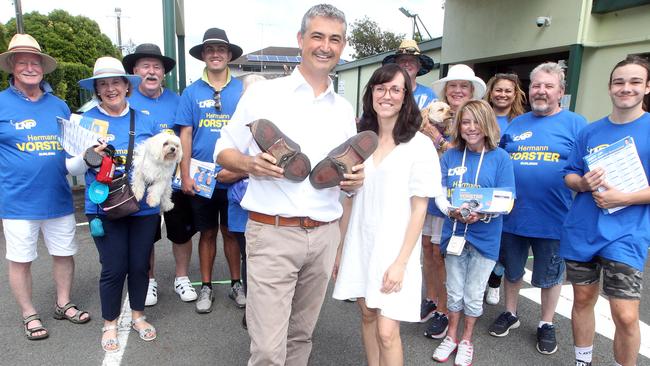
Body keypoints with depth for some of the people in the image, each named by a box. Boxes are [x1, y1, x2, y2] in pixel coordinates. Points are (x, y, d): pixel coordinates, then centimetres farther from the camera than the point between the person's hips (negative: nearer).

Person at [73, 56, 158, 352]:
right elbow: (74, 167, 0)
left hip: (144, 206, 2)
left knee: (140, 264, 11)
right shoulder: (86, 120, 1)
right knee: (114, 268, 2)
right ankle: (109, 324, 25)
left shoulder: (144, 120, 6)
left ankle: (138, 315, 34)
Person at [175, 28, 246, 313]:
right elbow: (185, 135, 1)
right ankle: (206, 287, 27)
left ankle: (236, 284, 28)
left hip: (234, 178, 0)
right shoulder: (191, 92, 3)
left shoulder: (242, 90, 0)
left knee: (231, 232, 12)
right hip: (201, 179, 1)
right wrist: (185, 176, -5)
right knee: (207, 233, 12)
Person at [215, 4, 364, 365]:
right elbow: (224, 153, 3)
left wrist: (354, 179, -6)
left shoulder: (344, 109, 12)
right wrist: (251, 164, -18)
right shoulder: (262, 93, -1)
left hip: (325, 234, 5)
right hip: (272, 233, -4)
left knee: (301, 335, 18)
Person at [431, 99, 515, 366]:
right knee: (454, 291, 15)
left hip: (484, 236, -2)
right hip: (454, 232, 2)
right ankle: (451, 336, 36)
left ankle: (466, 340, 35)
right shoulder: (450, 156, -1)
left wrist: (482, 214, -29)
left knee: (474, 294, 12)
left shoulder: (500, 157, -8)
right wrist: (451, 211, -22)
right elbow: (439, 194, -2)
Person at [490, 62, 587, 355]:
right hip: (512, 216, 3)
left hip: (552, 219, -3)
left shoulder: (575, 124, -4)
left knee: (550, 275, 14)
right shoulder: (515, 124, 7)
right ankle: (510, 314, 40)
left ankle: (546, 324, 35)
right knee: (511, 270, 19)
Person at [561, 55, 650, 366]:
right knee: (583, 300, 14)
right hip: (581, 230, 4)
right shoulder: (590, 131, 7)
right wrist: (583, 182, -11)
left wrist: (623, 198, -18)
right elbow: (569, 175, 11)